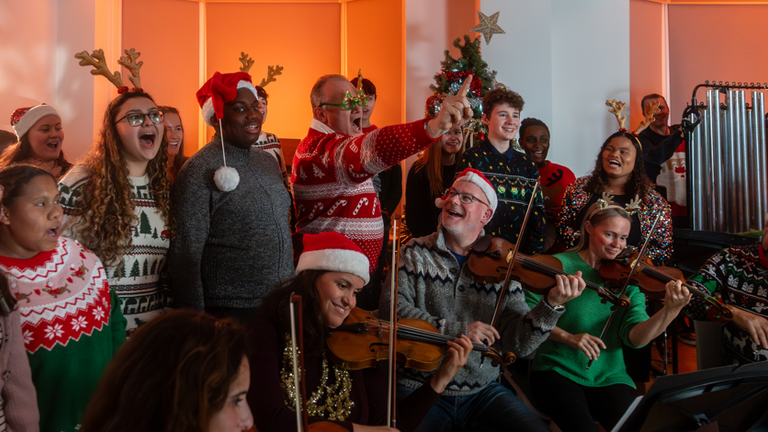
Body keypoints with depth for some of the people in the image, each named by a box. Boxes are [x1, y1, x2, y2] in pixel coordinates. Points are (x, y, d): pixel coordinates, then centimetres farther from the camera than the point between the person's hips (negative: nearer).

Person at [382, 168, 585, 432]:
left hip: (483, 391, 2)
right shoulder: (416, 253, 2)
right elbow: (392, 307, -12)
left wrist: (553, 304, -20)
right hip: (420, 389, -1)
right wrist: (458, 330, -19)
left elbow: (518, 344, -3)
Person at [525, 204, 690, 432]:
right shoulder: (559, 265, -2)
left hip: (609, 377, 3)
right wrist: (567, 337, -21)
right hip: (557, 371, -3)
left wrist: (670, 311, -27)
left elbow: (635, 337, -9)